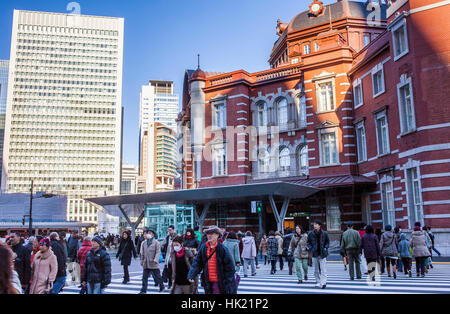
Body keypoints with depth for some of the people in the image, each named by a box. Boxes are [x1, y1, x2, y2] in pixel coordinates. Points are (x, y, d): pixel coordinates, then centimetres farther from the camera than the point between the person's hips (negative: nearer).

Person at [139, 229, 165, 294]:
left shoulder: (156, 242, -4)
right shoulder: (144, 243, 11)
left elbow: (158, 252, -11)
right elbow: (142, 253, 17)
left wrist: (156, 260, -24)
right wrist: (142, 261, 15)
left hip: (153, 264, -4)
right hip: (146, 264, 4)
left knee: (157, 276, 7)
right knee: (144, 277, 2)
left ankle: (162, 287, 28)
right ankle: (143, 290, 7)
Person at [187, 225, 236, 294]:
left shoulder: (222, 249, -11)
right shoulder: (203, 248, 4)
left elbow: (230, 267, -8)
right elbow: (197, 263, 3)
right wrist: (191, 275, -11)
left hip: (220, 283, -5)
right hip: (208, 283, 5)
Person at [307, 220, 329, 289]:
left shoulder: (324, 233, -3)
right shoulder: (311, 234, 0)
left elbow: (327, 242, 11)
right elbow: (308, 242, 11)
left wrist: (325, 248, -4)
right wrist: (310, 248, -5)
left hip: (322, 254, -2)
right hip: (315, 254, 2)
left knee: (323, 270, -7)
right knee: (316, 270, 10)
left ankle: (323, 283, -6)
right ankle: (318, 282, 22)